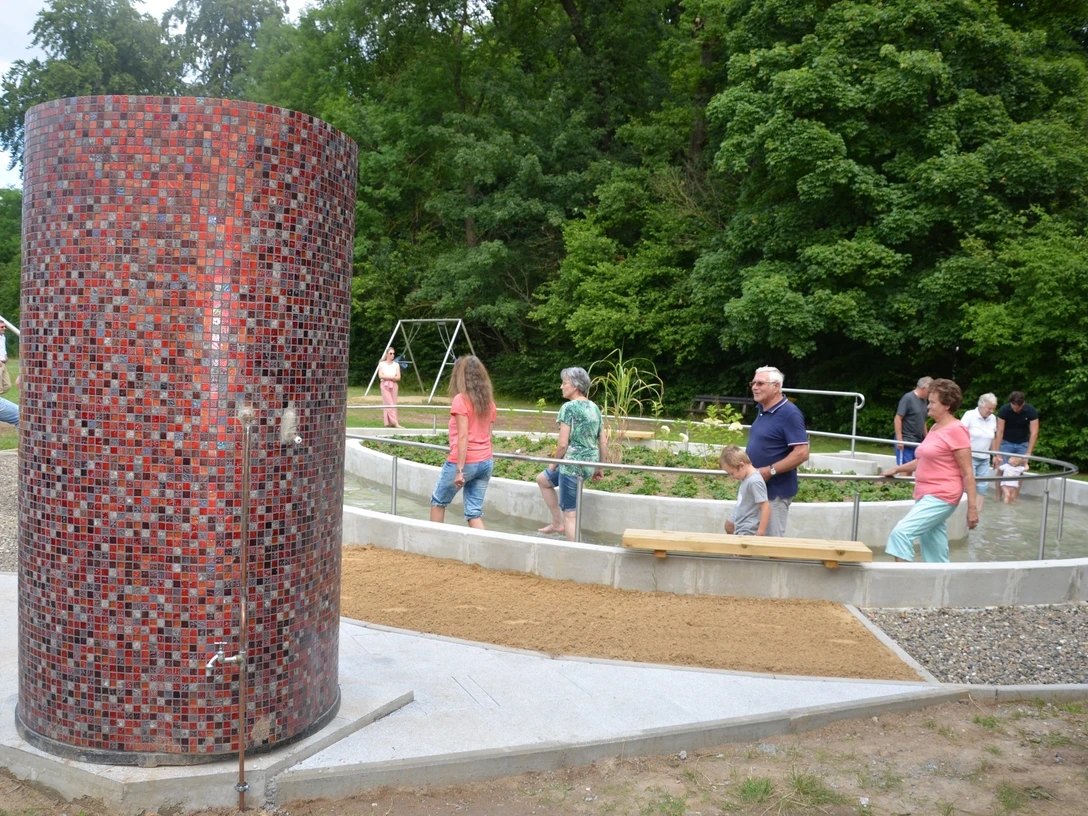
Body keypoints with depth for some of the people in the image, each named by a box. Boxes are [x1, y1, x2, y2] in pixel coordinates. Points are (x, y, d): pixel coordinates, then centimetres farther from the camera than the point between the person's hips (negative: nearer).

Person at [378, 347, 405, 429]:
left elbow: (398, 378, -1)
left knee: (393, 404, 1)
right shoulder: (382, 364, 1)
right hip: (385, 385, -3)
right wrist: (392, 377, -11)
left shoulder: (396, 365, 7)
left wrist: (387, 377, -13)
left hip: (394, 385, 3)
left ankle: (388, 422, 7)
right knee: (389, 404, -9)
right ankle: (395, 422, -14)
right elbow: (380, 376, -9)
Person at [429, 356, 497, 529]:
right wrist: (483, 457, 17)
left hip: (465, 462, -6)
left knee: (438, 501, 17)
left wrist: (459, 469, -18)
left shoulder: (461, 399, -13)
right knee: (475, 512, 8)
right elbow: (488, 435, 10)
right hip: (486, 462, 6)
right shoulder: (489, 400, 7)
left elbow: (463, 436, -18)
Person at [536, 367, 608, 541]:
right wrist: (600, 468, 18)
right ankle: (557, 522, 29)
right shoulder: (595, 408, 9)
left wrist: (554, 463, 0)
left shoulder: (569, 407, -13)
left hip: (572, 464, -9)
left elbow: (563, 443, -16)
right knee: (542, 480, 28)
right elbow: (603, 442, 10)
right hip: (590, 464, 9)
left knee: (570, 514, 1)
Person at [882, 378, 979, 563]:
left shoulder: (956, 430, -12)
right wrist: (897, 469, 20)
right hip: (926, 495, 9)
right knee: (935, 554, 11)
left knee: (901, 532, -19)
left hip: (941, 497, -9)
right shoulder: (935, 428, 13)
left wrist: (972, 507, -16)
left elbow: (967, 473, -14)